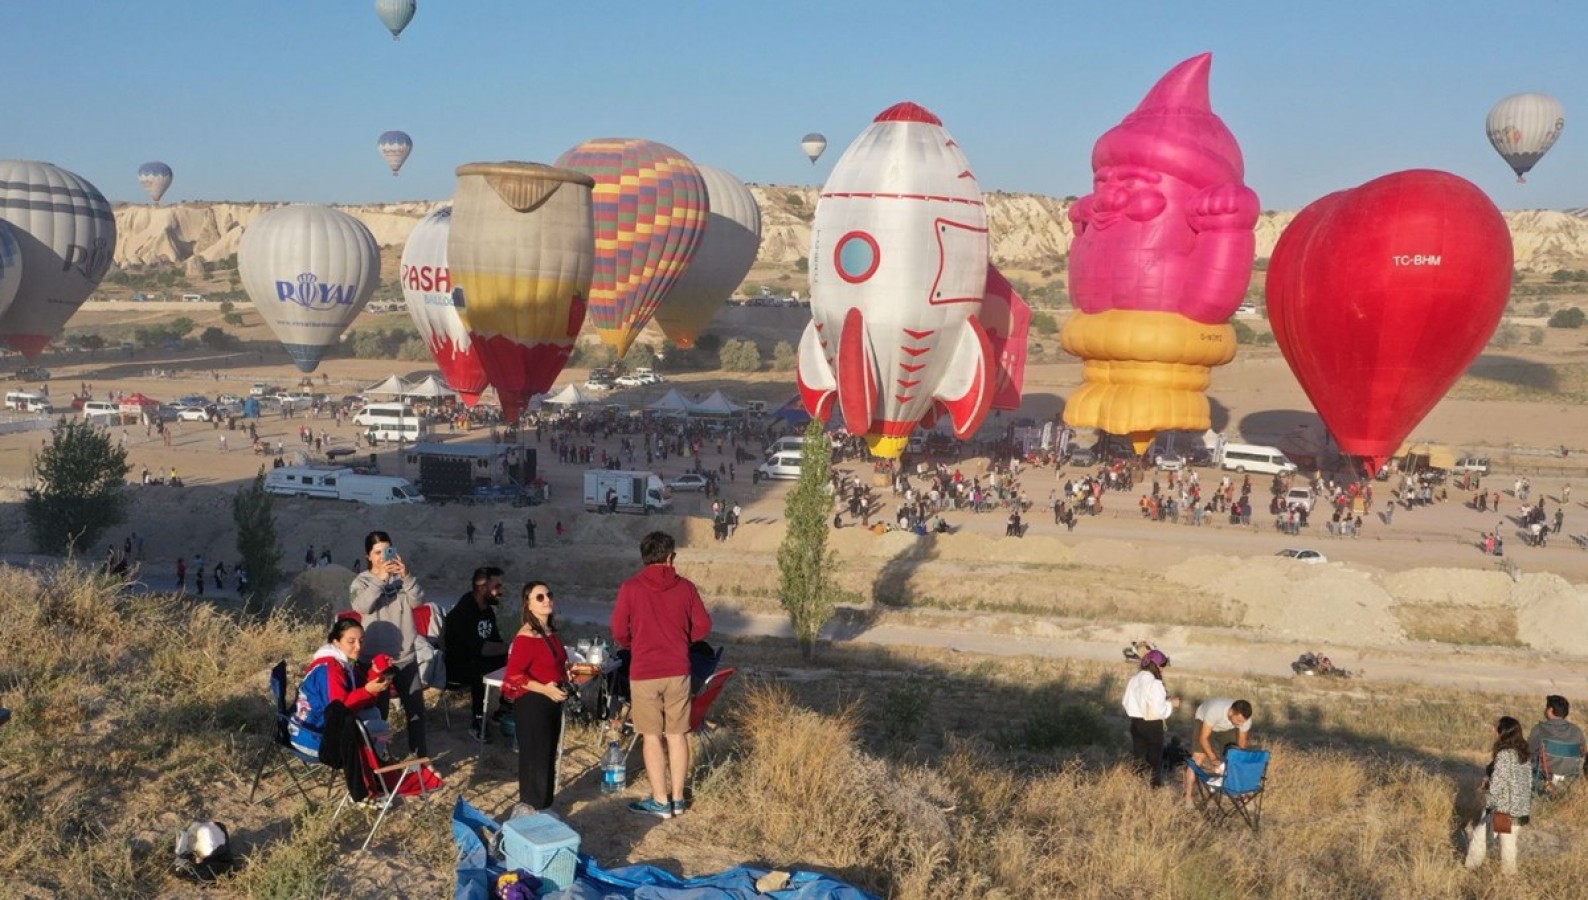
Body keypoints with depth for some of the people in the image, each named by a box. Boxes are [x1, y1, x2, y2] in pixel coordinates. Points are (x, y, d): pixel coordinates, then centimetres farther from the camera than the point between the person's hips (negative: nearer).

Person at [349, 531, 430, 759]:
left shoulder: (401, 577, 5)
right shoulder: (361, 581, -2)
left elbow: (418, 601, -9)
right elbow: (361, 606, -20)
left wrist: (407, 576, -22)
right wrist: (380, 578, -27)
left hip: (406, 656, 3)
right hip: (376, 659, -3)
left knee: (416, 710, 10)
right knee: (378, 713, 4)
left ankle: (421, 757, 23)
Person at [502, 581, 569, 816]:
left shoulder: (550, 633, 8)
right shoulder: (526, 637, -19)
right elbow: (514, 675, -22)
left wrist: (565, 682, 7)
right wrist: (544, 689, -26)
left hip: (552, 701, 9)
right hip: (531, 703, -9)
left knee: (548, 755, 16)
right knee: (534, 757, -1)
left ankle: (543, 806, 27)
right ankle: (529, 810, 10)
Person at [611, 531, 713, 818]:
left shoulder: (630, 588, -7)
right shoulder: (685, 587, -1)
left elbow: (619, 632, -5)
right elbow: (703, 626, 2)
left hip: (644, 673, -2)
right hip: (677, 671, 2)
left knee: (653, 737, 5)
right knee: (677, 735, 11)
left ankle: (660, 802, 9)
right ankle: (678, 798, 18)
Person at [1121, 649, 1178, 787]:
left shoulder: (1133, 680, 3)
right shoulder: (1154, 683, -20)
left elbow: (1127, 703, 10)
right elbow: (1158, 710, -22)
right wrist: (1171, 703, -7)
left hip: (1136, 722, 6)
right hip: (1152, 725, -6)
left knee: (1139, 758, 15)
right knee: (1155, 760, 7)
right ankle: (1155, 787, 11)